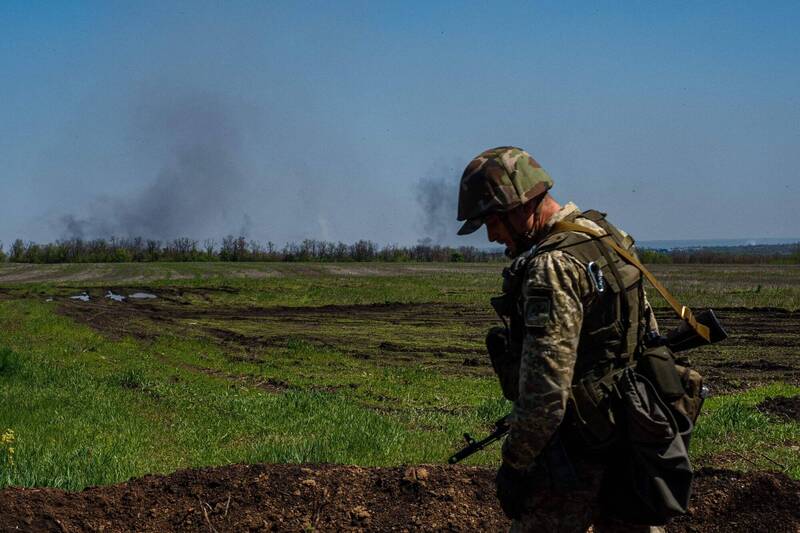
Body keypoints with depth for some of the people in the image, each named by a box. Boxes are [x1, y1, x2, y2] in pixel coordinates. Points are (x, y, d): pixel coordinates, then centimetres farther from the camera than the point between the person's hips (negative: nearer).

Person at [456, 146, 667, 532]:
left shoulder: (552, 267, -22)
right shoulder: (606, 238, 8)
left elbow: (545, 388, -25)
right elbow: (651, 334, 18)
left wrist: (513, 463, -16)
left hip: (577, 451, -9)